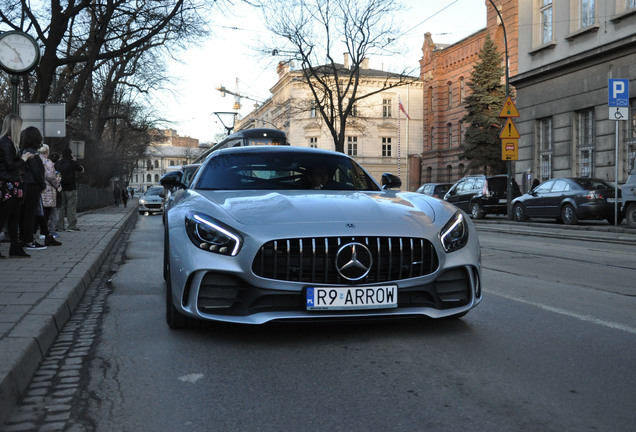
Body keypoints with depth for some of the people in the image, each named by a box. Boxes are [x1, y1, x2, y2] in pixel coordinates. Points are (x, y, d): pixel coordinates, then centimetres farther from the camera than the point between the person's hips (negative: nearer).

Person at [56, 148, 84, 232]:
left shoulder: (58, 163, 5)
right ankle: (72, 226, -3)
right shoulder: (73, 163, -5)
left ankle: (60, 227, 7)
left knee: (61, 207, 8)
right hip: (71, 188, -4)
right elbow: (82, 170, 9)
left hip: (60, 188, 4)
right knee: (71, 207, -1)